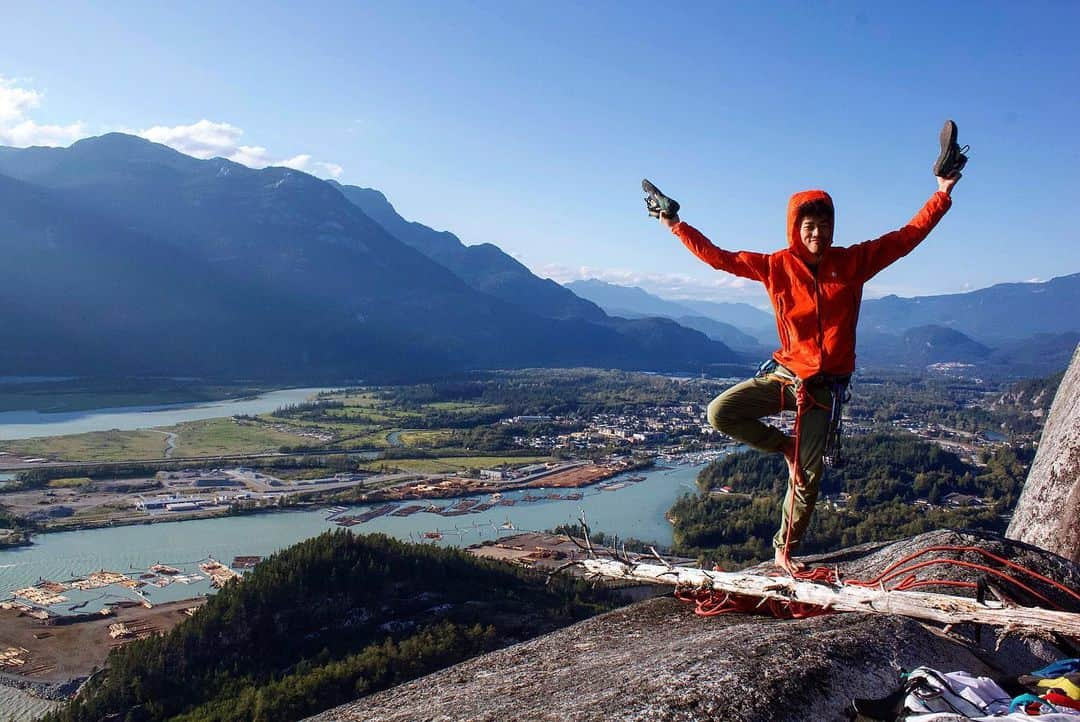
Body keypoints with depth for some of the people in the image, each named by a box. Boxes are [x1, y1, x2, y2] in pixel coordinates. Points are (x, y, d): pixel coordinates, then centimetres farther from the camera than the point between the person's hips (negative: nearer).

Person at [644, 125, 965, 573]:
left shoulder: (853, 262, 0)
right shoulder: (776, 267, -1)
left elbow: (909, 235, 3)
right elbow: (718, 257, 3)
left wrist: (943, 192, -3)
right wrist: (676, 225, 2)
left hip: (824, 385, 0)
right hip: (784, 373, 1)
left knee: (808, 477, 3)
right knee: (720, 413, -20)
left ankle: (784, 551, 23)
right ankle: (786, 446, 6)